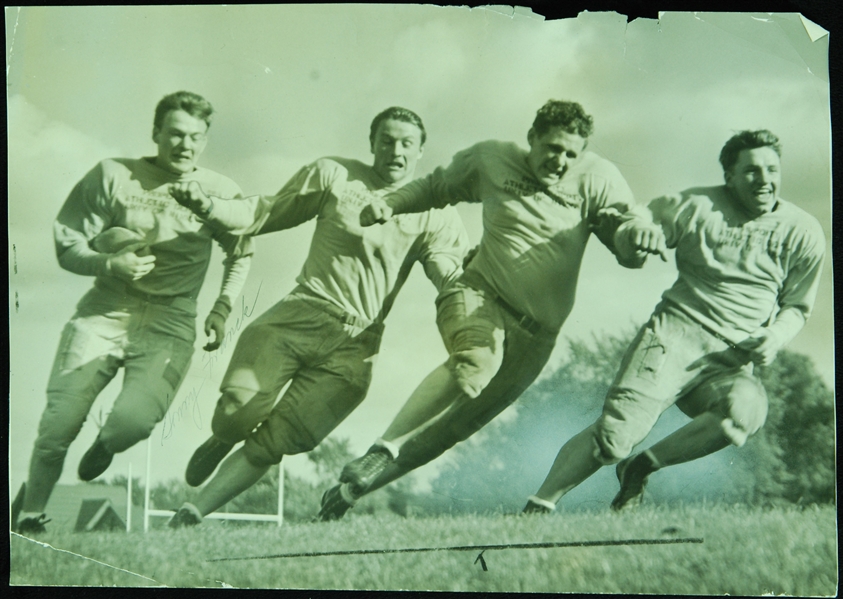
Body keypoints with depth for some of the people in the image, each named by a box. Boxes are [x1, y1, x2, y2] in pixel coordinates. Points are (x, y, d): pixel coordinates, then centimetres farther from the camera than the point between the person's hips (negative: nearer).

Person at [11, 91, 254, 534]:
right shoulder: (113, 175, 2)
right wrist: (110, 263, -18)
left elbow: (241, 255, 20)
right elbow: (67, 245, 1)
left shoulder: (219, 193, 5)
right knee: (58, 426, -9)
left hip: (168, 325, 0)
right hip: (105, 312, 0)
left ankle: (104, 447, 16)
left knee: (133, 421, -24)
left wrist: (222, 308, 7)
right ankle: (28, 516, 19)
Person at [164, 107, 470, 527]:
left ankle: (195, 512, 4)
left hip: (354, 345, 0)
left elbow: (454, 280, -3)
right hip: (300, 316, 0)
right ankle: (220, 444, 22)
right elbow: (265, 214, 12)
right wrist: (208, 206, -4)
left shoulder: (434, 215, 8)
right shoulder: (333, 175, 10)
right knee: (237, 416, -15)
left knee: (280, 441, -10)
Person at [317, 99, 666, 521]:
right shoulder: (491, 160, 6)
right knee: (477, 359, -36)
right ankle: (383, 453, -32)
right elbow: (437, 186, 20)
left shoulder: (596, 178, 0)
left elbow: (624, 227, -11)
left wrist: (638, 233, -36)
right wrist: (390, 203, 3)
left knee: (463, 418, -6)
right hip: (480, 295, -1)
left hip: (535, 331, 1)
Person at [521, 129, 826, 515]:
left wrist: (776, 335, -2)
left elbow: (797, 306, 17)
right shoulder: (697, 206, 3)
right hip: (676, 331, -2)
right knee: (616, 432, -22)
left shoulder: (803, 233, 9)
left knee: (746, 409, -34)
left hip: (732, 361, 2)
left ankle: (642, 467, -15)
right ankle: (537, 506, -6)